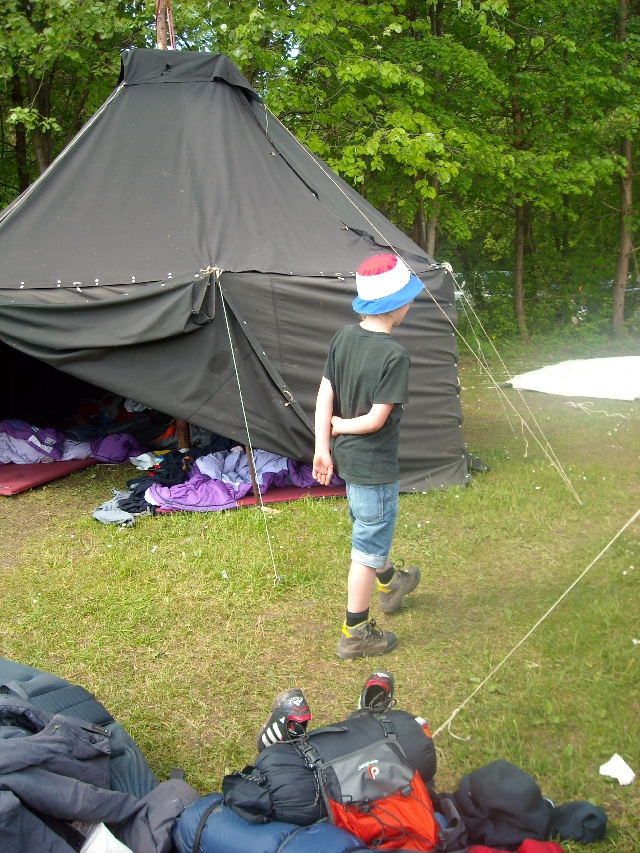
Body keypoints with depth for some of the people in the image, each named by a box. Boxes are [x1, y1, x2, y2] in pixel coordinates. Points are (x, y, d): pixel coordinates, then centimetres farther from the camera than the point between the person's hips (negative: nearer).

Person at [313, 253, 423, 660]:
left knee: (372, 529, 30)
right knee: (368, 548, 7)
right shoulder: (394, 355, -24)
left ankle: (389, 583, 55)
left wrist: (323, 446, -3)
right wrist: (339, 425, -5)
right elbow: (377, 419, -22)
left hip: (345, 458, 8)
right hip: (375, 466, -8)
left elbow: (325, 395, -3)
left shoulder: (344, 338, -2)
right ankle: (355, 633, 20)